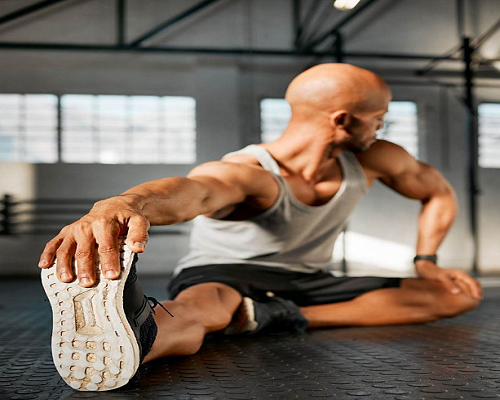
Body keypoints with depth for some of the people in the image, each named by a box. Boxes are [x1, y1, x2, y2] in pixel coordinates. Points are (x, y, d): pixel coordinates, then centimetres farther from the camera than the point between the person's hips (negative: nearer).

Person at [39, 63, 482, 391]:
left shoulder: (373, 160, -6)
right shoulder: (245, 172, -28)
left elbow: (438, 191, 13)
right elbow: (191, 190, -53)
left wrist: (426, 261, 1)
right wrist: (120, 205, -75)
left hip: (309, 283, 6)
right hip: (221, 275, -6)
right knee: (198, 307, -41)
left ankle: (283, 316, -25)